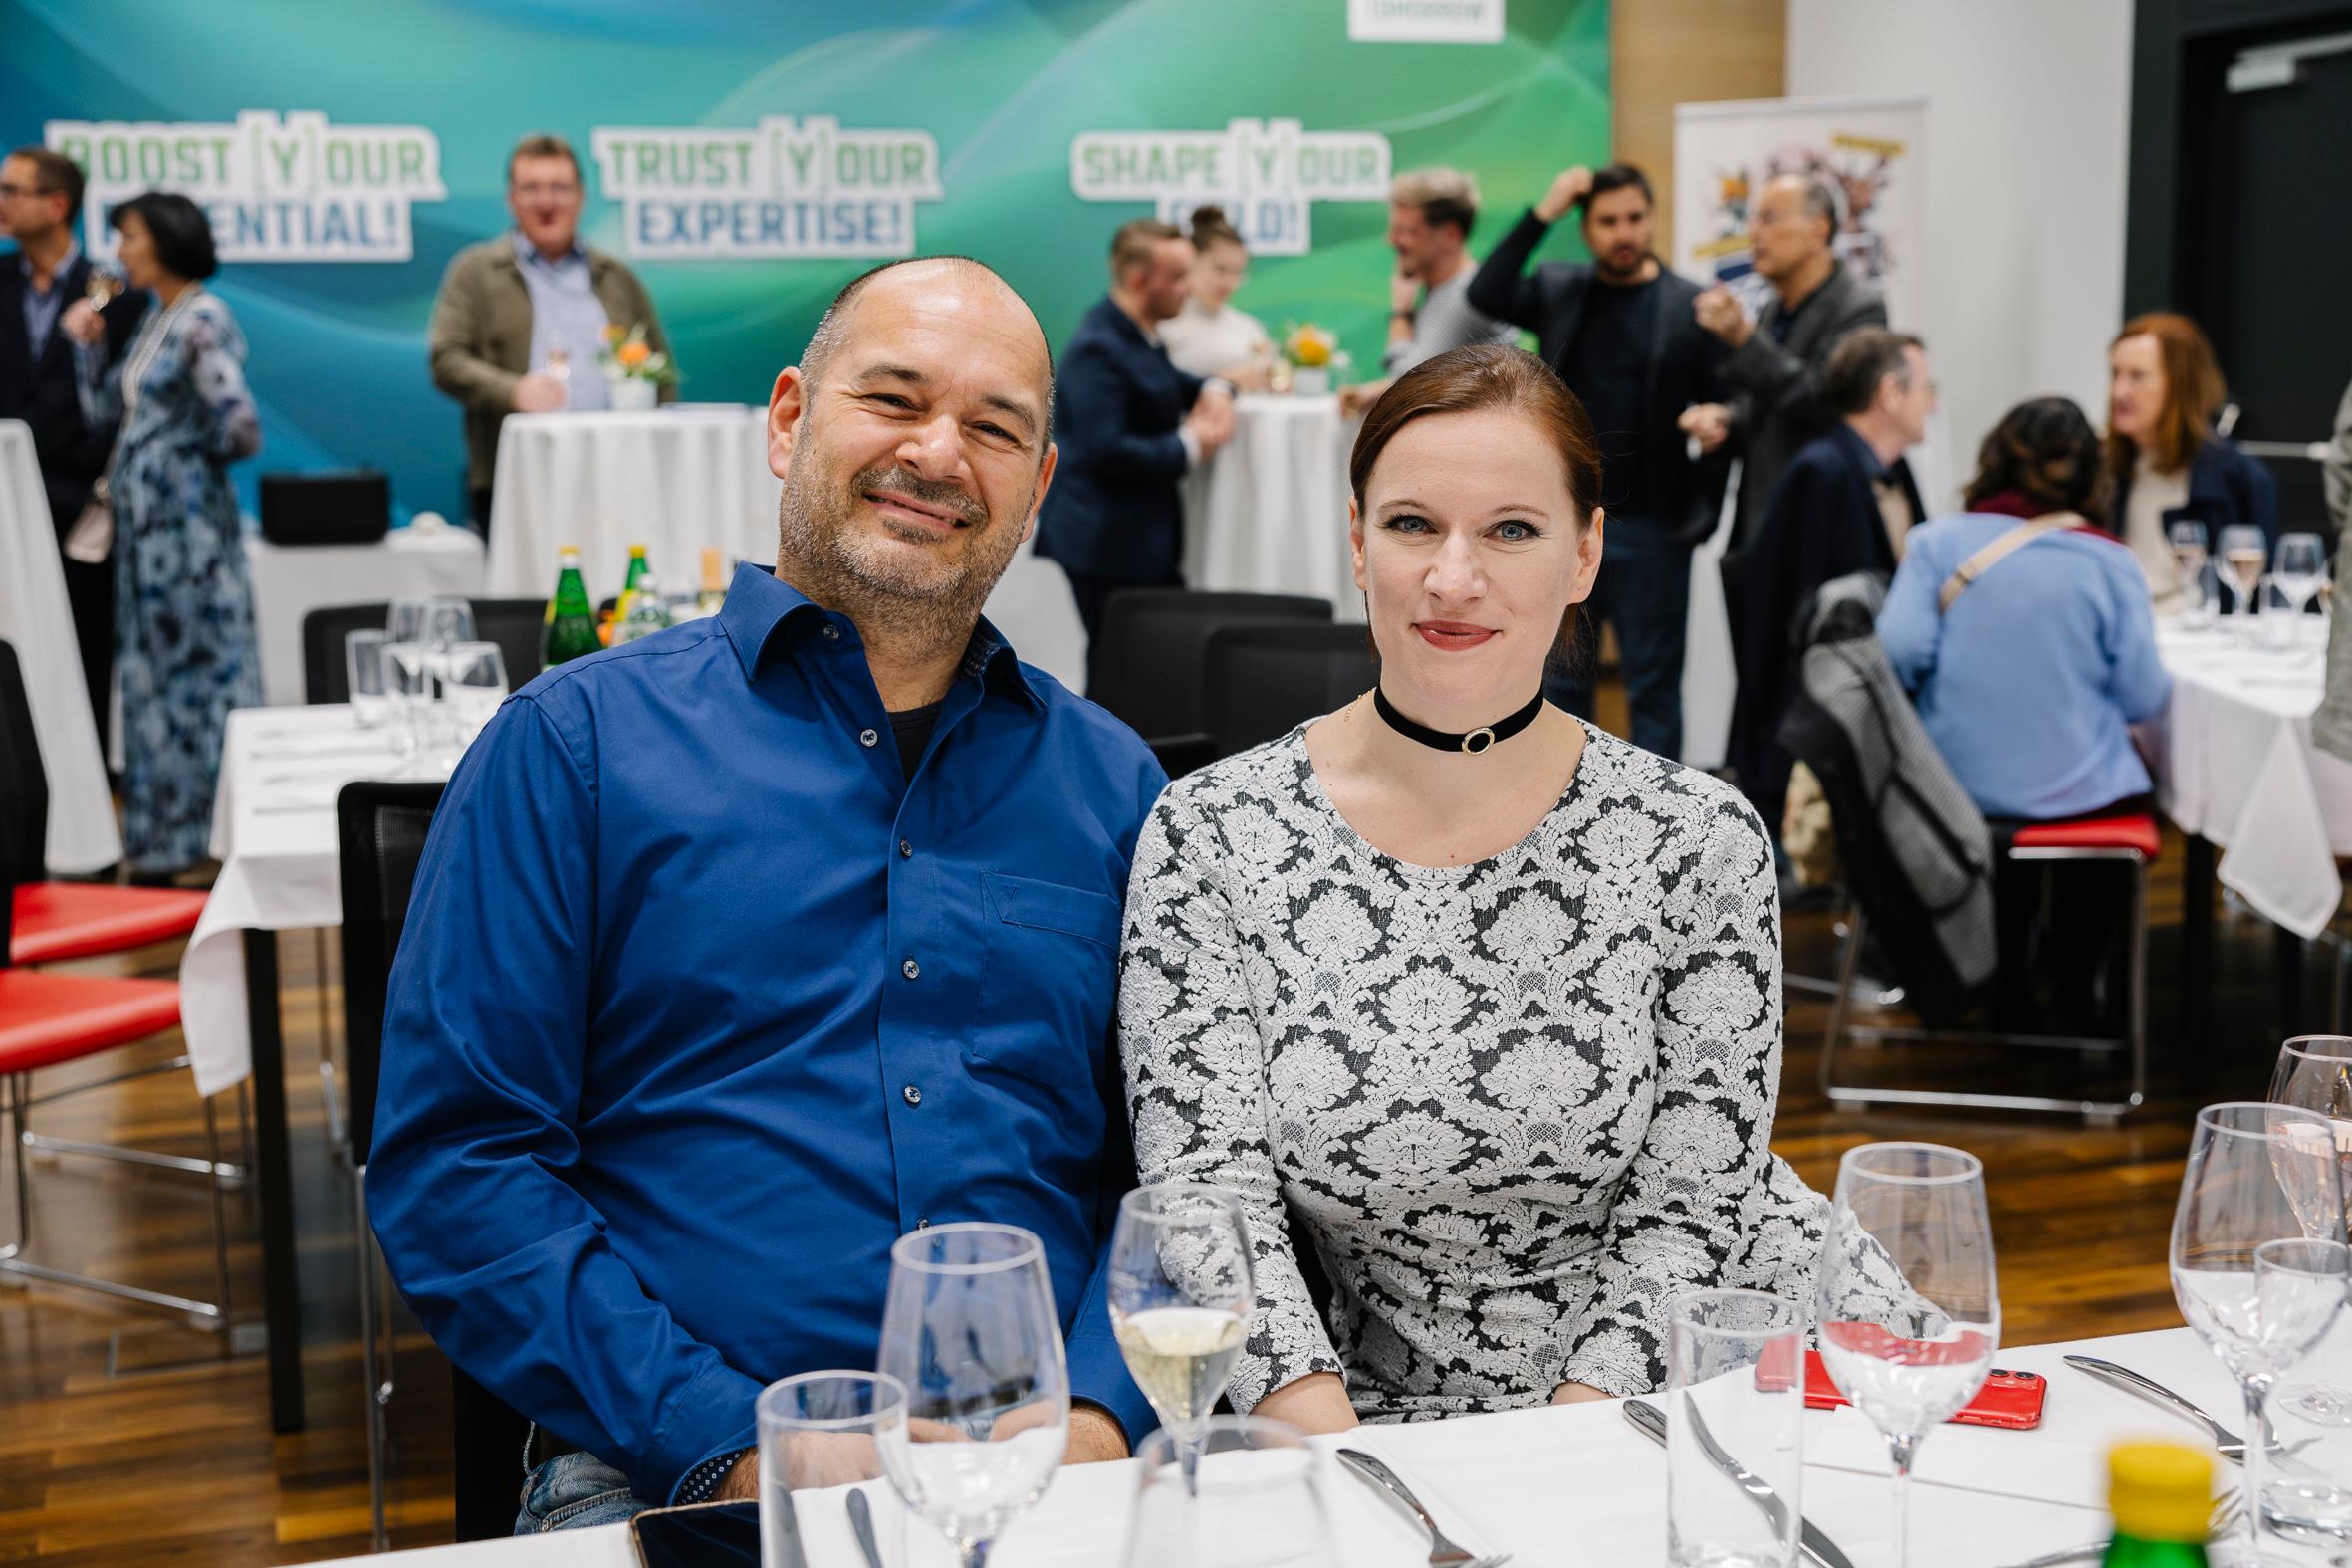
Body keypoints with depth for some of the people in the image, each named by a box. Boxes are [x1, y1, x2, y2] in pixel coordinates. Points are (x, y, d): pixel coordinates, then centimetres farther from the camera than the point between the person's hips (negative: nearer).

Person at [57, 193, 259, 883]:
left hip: (187, 517, -9)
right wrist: (86, 341, 6)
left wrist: (191, 451, -1)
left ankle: (222, 837, 5)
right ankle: (164, 844, 19)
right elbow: (102, 408, 18)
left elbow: (240, 428, -19)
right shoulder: (154, 320, 14)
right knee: (151, 675, 12)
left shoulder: (203, 321, -12)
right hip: (144, 518, 9)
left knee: (198, 669, -3)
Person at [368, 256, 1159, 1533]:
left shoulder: (1111, 784, 14)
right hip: (668, 1481, -1)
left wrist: (1100, 1415, -7)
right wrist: (738, 1450, -12)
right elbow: (451, 1166, -2)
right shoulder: (576, 743, 4)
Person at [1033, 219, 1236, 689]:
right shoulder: (1098, 349, -20)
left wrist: (1213, 390, 6)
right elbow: (1105, 451, -28)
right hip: (1108, 544, -10)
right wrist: (1189, 446, -18)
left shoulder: (1141, 334, 11)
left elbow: (1170, 383, 30)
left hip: (1145, 534, 10)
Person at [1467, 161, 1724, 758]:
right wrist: (1543, 213, -13)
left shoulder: (1691, 305, -1)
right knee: (1562, 680, 10)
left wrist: (1703, 512, -15)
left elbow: (1721, 405, -1)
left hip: (1650, 527, -2)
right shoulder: (1558, 289, 7)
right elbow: (1487, 294, -10)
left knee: (1654, 685, 4)